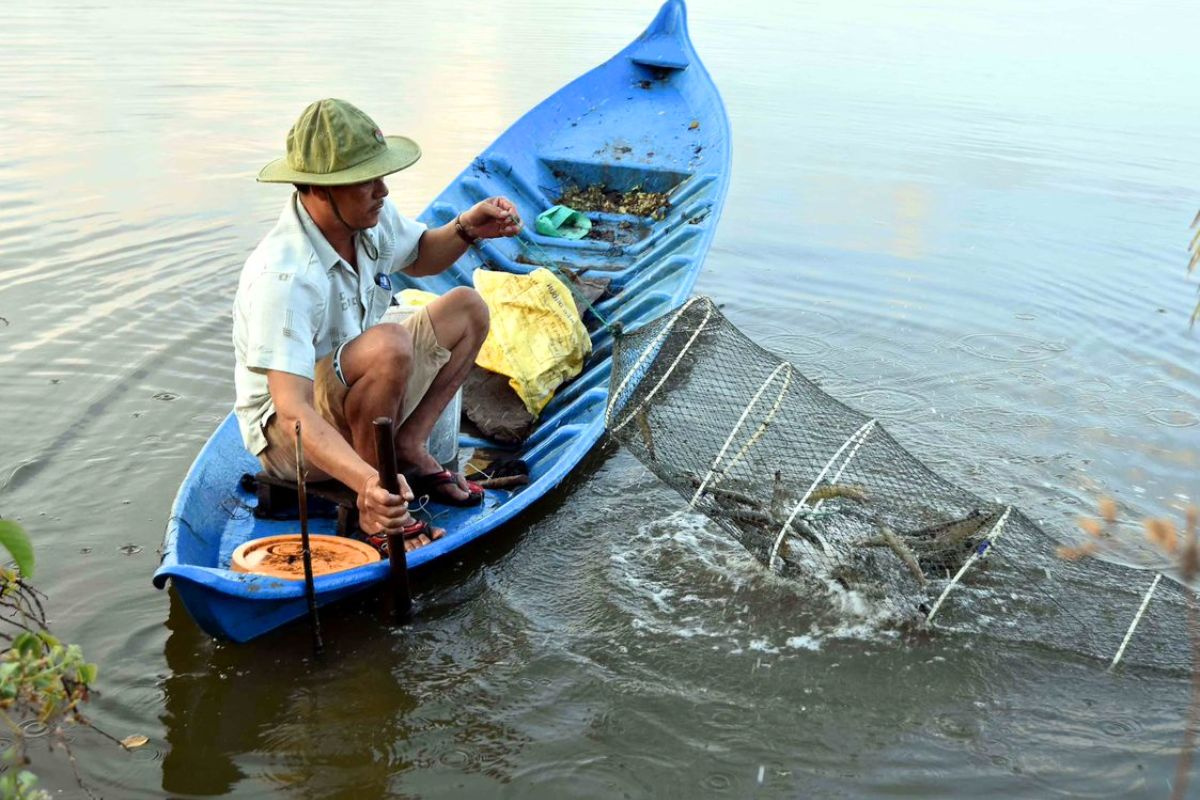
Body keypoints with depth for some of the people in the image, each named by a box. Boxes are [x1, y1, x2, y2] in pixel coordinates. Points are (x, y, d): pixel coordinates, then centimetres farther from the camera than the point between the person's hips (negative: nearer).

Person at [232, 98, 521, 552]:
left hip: (352, 399, 9)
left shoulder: (369, 216, -9)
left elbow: (419, 258, 15)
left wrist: (467, 229, -7)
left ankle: (408, 448, -3)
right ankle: (374, 508, -20)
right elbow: (292, 412, -40)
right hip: (287, 436, -9)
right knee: (389, 345, -37)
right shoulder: (284, 277, -34)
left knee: (466, 309, 6)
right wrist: (367, 481, -56)